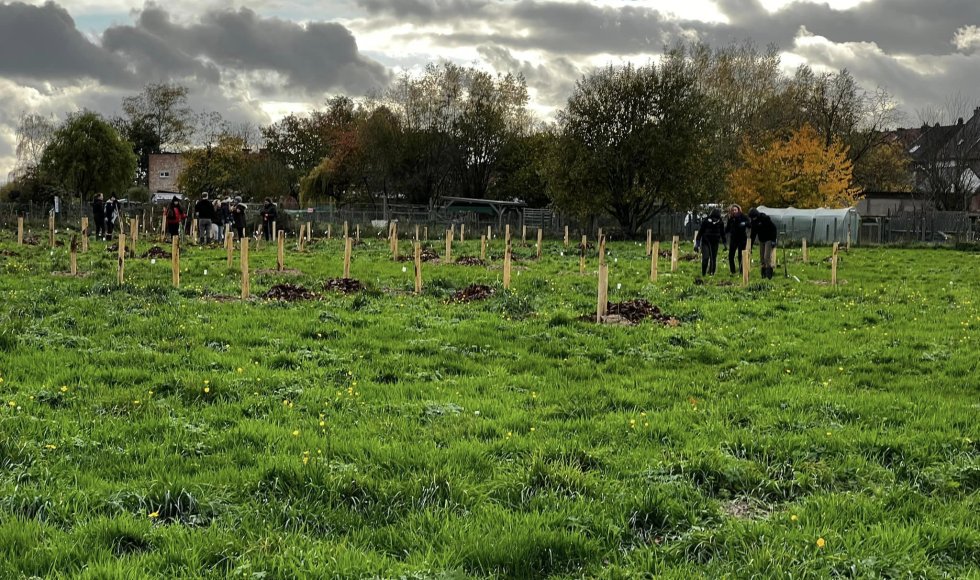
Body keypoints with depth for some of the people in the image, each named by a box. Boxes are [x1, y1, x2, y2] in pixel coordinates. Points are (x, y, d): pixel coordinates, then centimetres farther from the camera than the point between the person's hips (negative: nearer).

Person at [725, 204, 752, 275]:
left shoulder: (743, 217, -6)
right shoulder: (730, 218, 4)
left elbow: (750, 225, -12)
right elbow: (728, 228, 10)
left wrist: (745, 223, -30)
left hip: (742, 238, -4)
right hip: (733, 238, 4)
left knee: (740, 256, -3)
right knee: (730, 256, 0)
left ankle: (741, 271, 5)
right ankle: (732, 271, 10)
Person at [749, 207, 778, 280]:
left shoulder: (765, 218, -16)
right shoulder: (754, 222, 3)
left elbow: (773, 229, -14)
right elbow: (753, 234, 10)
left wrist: (773, 240, -18)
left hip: (769, 240, -7)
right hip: (761, 241, 7)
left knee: (767, 257, -15)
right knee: (762, 258, 3)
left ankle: (769, 275, -11)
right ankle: (763, 275, 7)